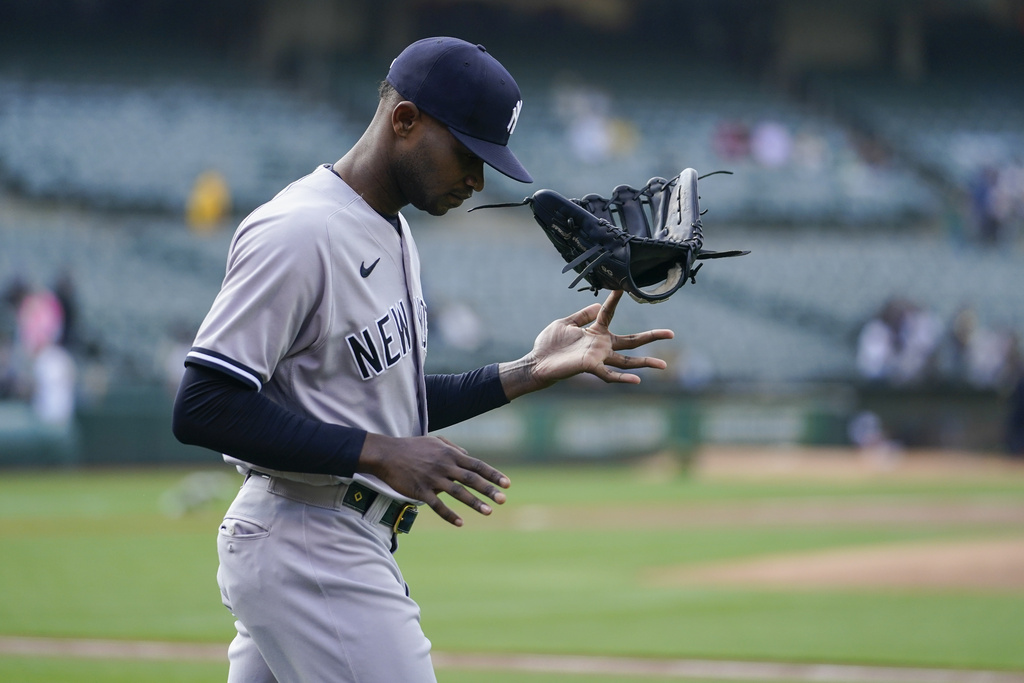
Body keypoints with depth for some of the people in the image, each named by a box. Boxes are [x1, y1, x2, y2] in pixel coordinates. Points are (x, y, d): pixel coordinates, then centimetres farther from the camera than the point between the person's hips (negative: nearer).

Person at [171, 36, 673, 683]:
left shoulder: (394, 233, 15)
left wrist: (530, 372, 10)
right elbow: (202, 409, -22)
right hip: (315, 560, -10)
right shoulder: (298, 232, -17)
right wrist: (378, 454, -24)